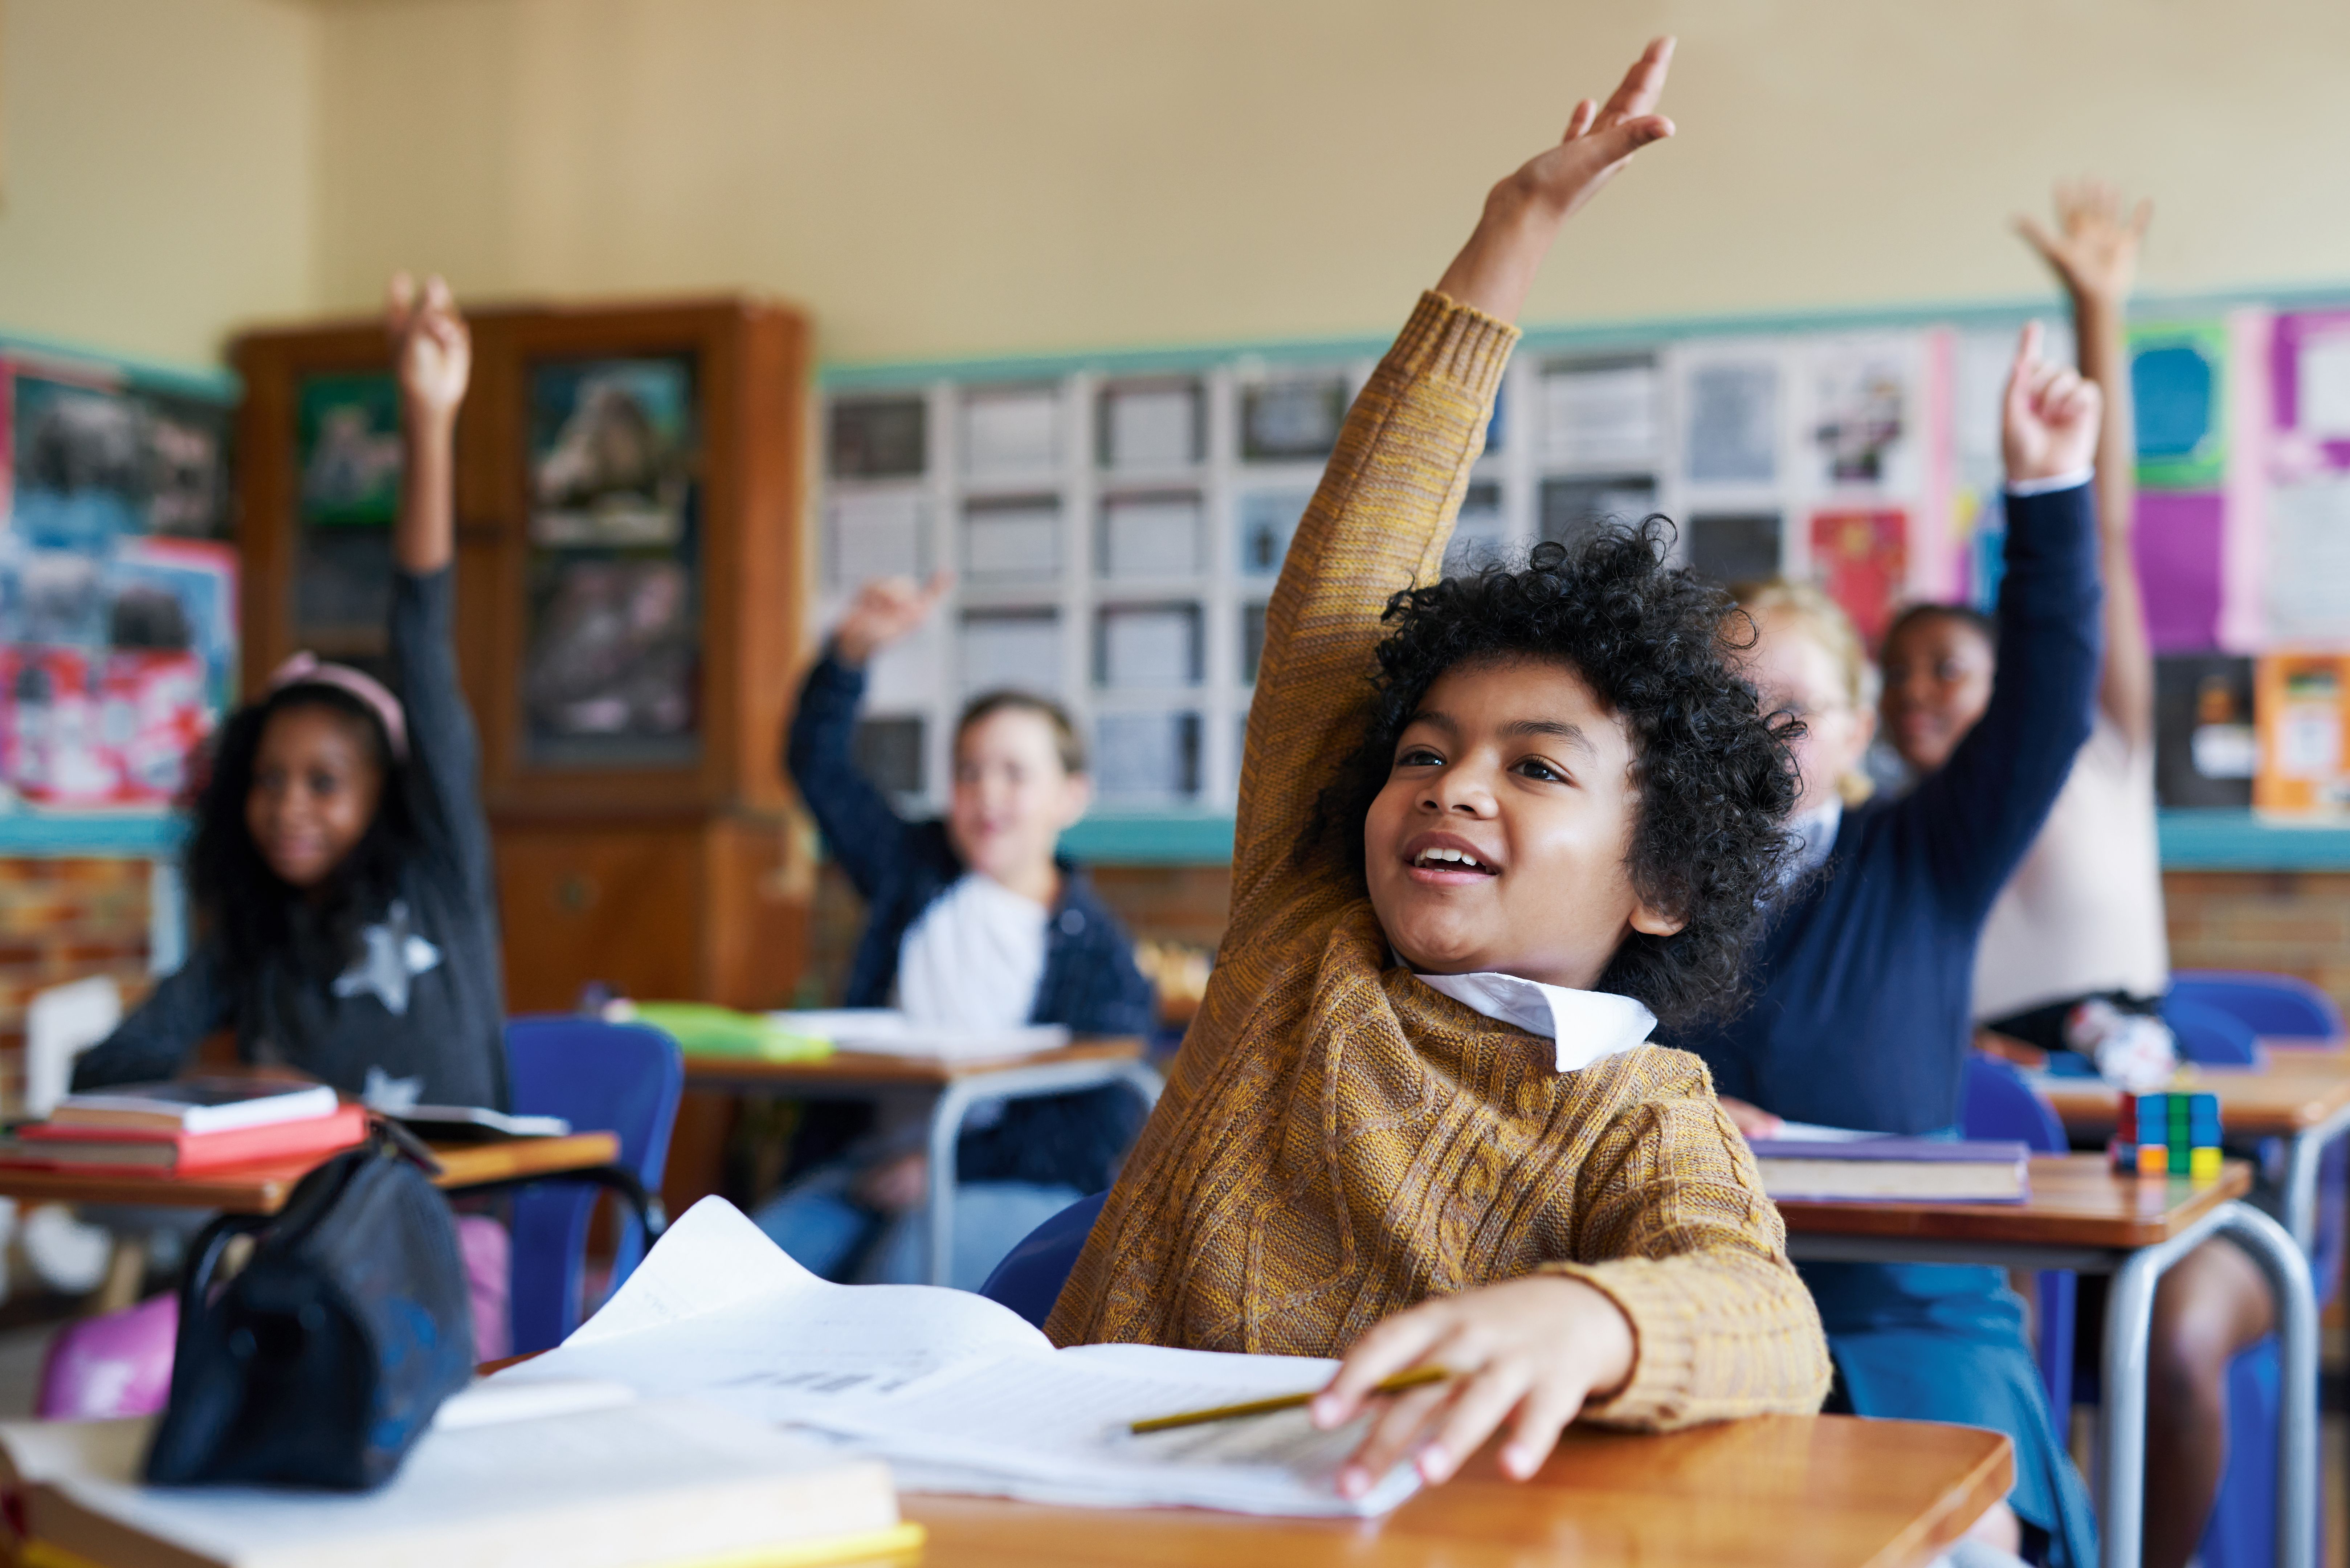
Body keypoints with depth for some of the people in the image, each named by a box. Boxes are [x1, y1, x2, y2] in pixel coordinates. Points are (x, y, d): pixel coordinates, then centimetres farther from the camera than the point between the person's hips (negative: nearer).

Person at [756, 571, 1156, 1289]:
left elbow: (1098, 1135, -8)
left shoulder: (1100, 954, -2)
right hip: (879, 1157, 5)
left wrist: (951, 1165, -15)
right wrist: (854, 645, -7)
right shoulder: (918, 871, 13)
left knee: (899, 1280, -35)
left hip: (1022, 1184, -4)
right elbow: (818, 766, 10)